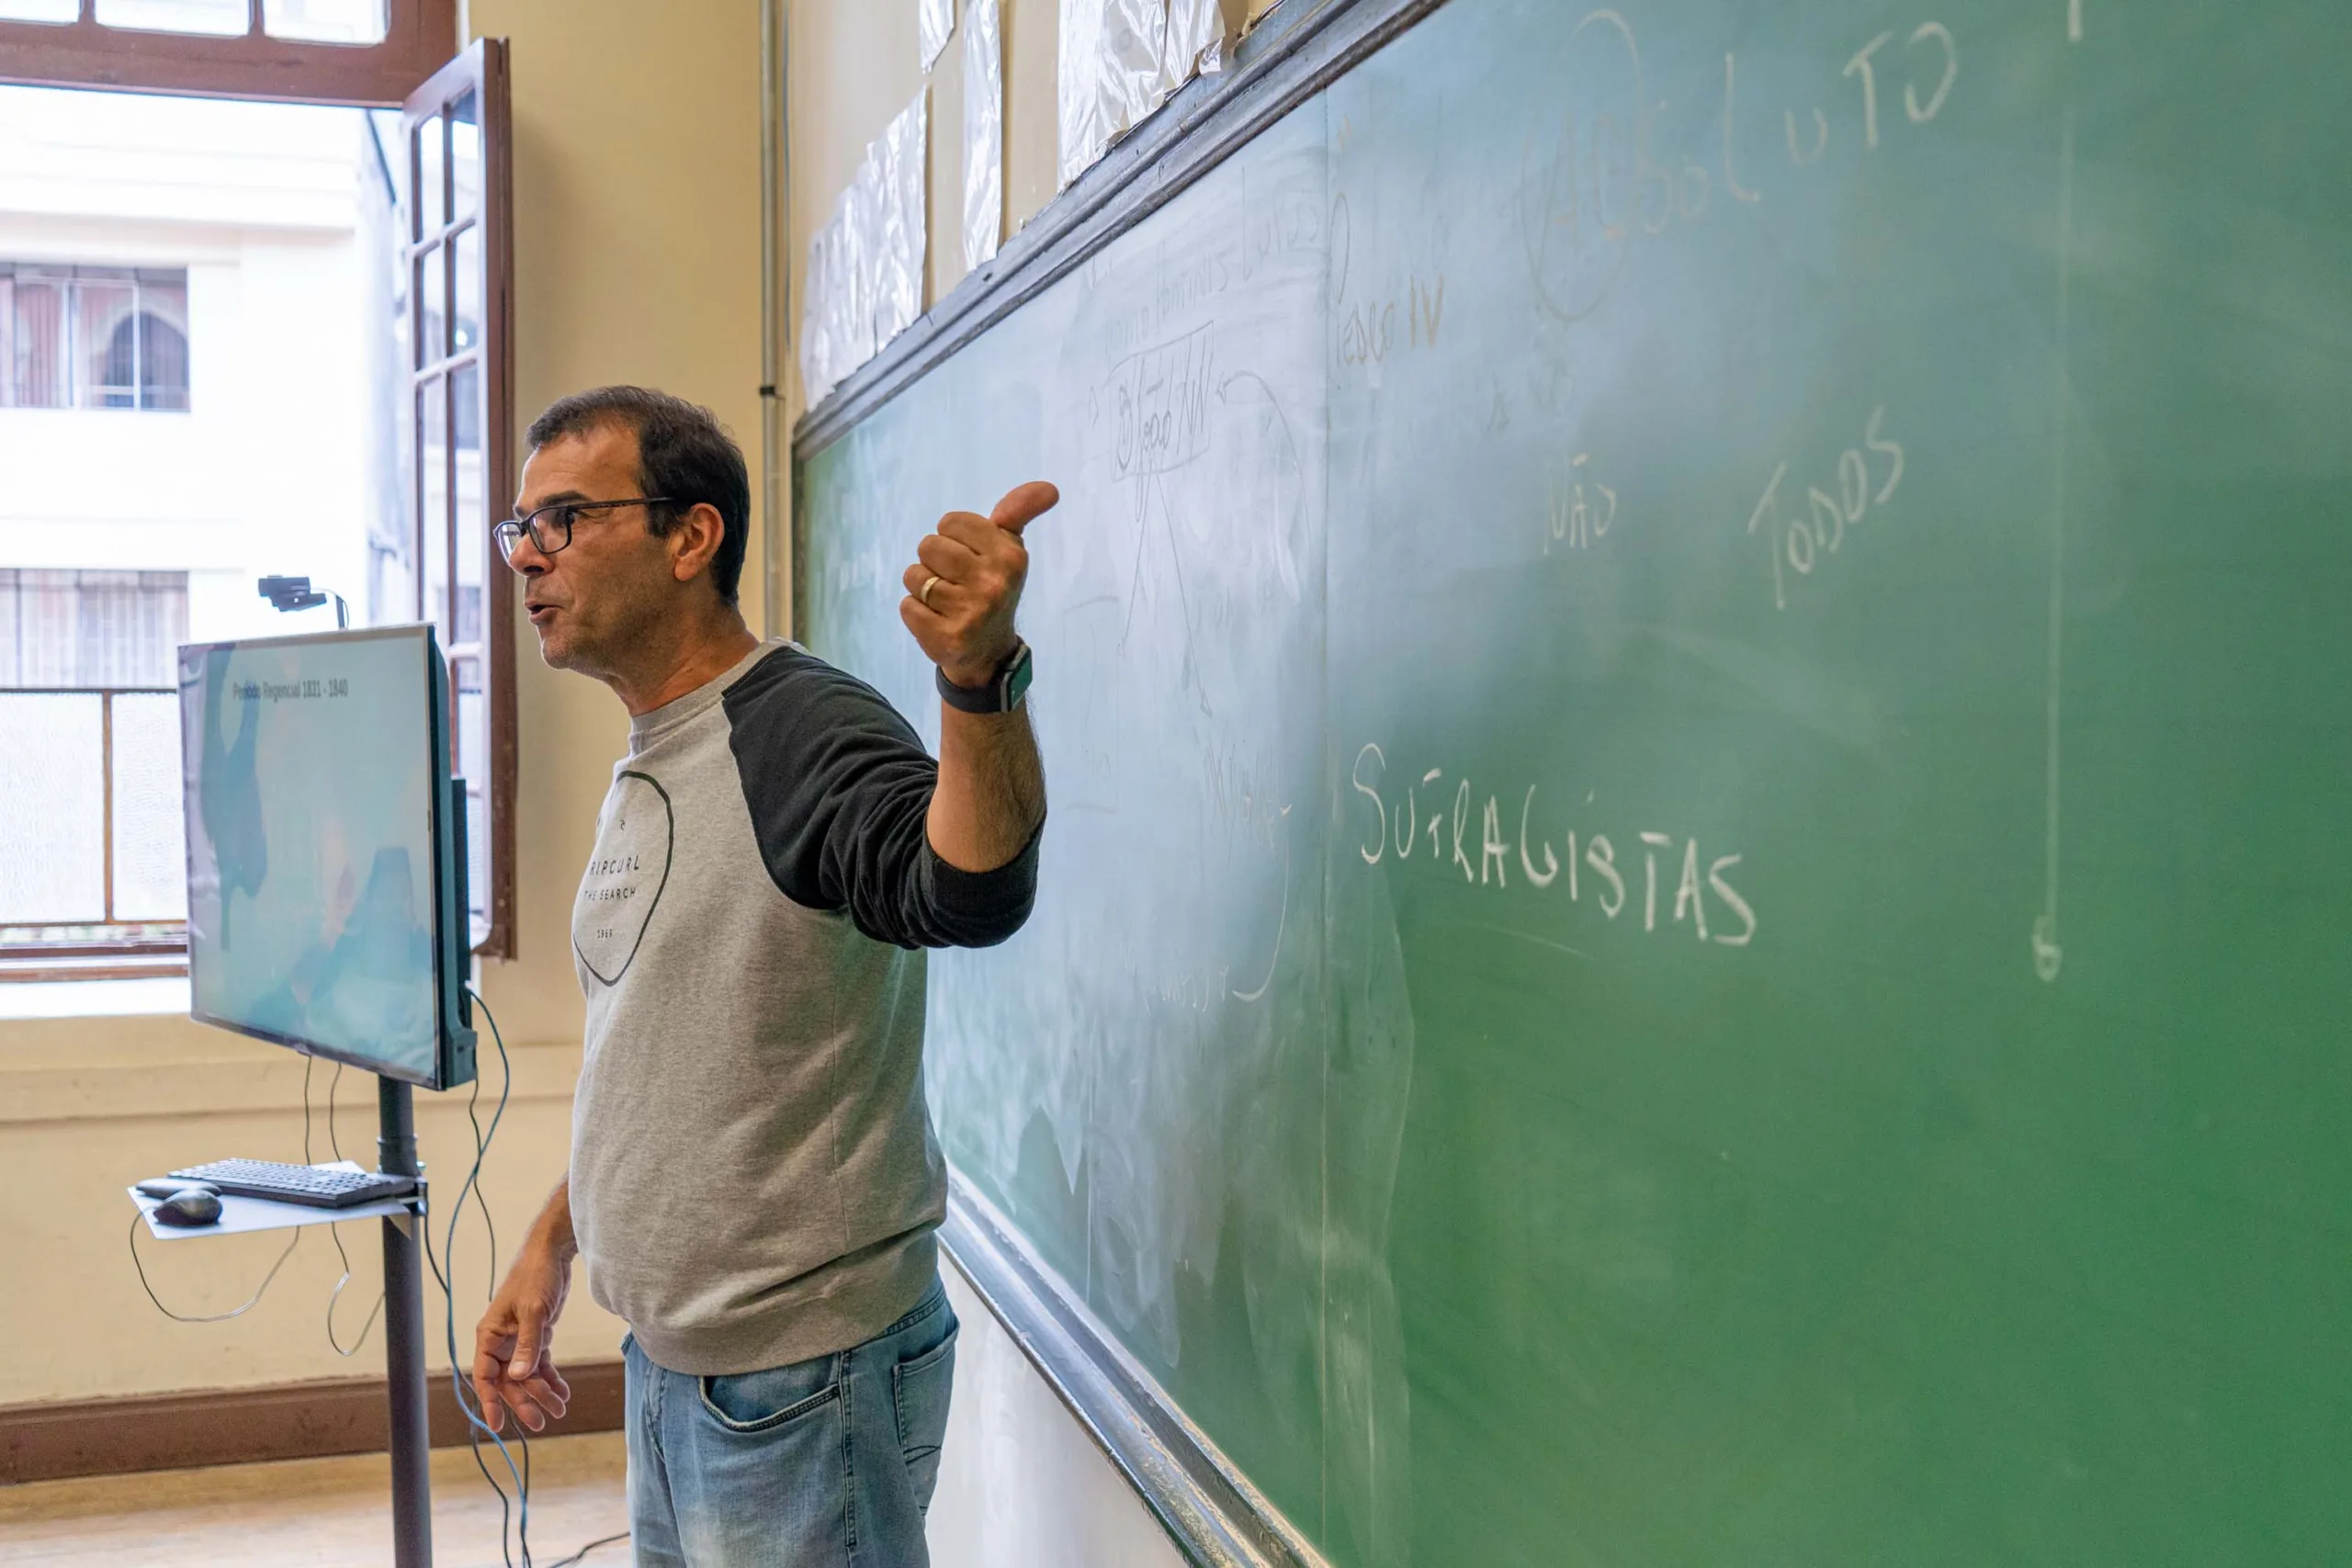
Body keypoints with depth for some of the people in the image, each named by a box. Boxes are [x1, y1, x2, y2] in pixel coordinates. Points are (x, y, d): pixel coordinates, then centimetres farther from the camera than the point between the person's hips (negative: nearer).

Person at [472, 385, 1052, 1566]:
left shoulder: (803, 733, -18)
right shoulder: (646, 766, 11)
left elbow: (969, 894, -38)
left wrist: (980, 679, -54)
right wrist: (550, 1246, 18)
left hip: (804, 1372, -9)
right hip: (668, 1356, 9)